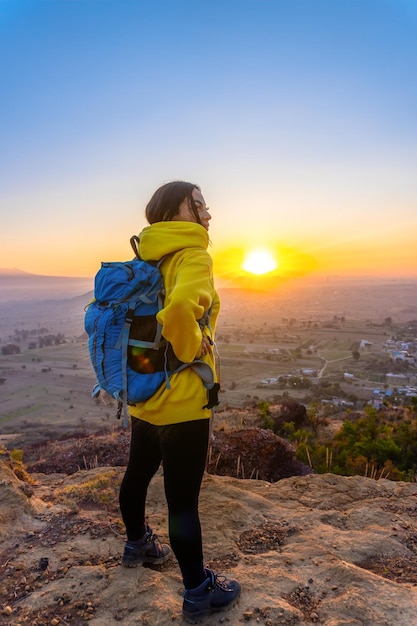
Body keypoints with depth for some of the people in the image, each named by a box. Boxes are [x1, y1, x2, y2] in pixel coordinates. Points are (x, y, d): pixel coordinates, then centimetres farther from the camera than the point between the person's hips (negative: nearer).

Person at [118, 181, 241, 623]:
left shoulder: (147, 260, 7)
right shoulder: (193, 256, -18)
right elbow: (181, 306, -39)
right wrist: (191, 348, -21)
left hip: (144, 394, 9)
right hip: (182, 399, -9)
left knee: (138, 473, 26)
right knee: (183, 499, 5)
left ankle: (137, 543, 51)